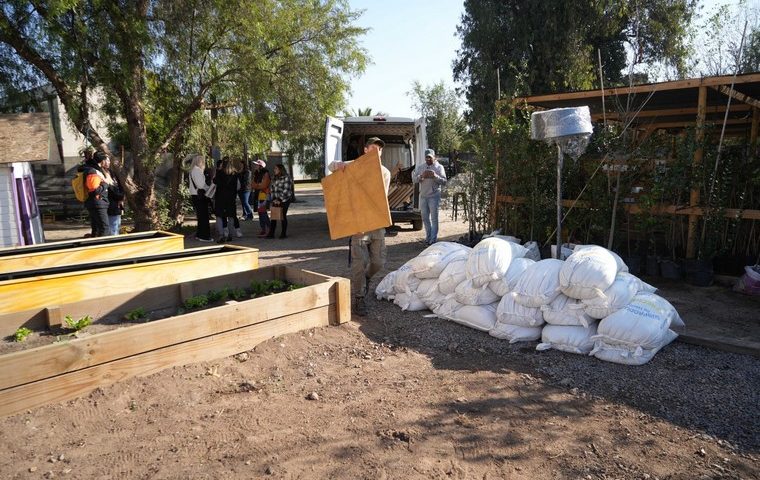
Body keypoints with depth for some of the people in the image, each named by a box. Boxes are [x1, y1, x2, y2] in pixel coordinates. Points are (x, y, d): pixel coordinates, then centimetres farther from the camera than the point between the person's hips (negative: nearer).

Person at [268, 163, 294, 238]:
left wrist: (280, 200, -15)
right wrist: (274, 199, -1)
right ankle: (271, 233, 4)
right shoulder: (274, 178, 13)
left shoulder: (286, 177, -9)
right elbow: (272, 189, 14)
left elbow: (286, 190, -14)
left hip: (284, 200, -6)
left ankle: (284, 233, 9)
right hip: (276, 200, 6)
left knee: (283, 216, -2)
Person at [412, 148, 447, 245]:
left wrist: (435, 176, -24)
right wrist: (421, 176, -19)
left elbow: (444, 182, -8)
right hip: (423, 196, 4)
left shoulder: (439, 167, -2)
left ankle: (433, 239, 2)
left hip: (434, 196, -4)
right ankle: (428, 236, 25)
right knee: (425, 218, 11)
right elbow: (414, 179, 0)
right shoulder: (420, 167, 9)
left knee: (434, 218, -2)